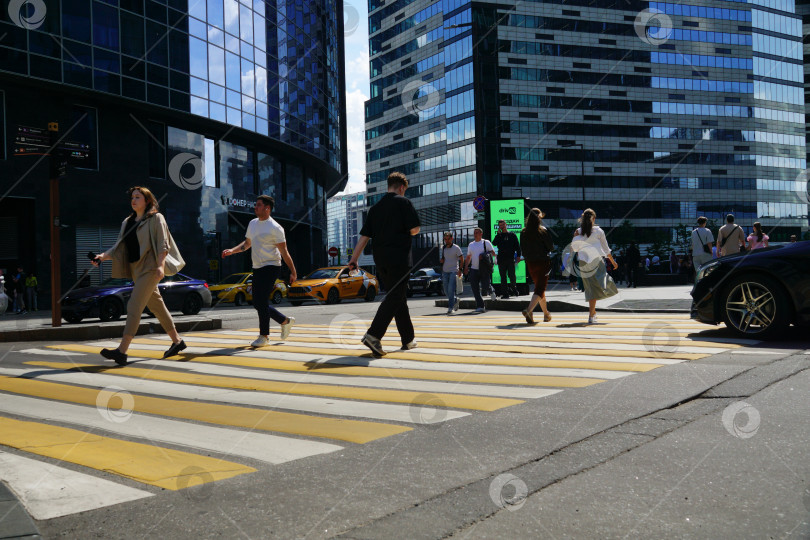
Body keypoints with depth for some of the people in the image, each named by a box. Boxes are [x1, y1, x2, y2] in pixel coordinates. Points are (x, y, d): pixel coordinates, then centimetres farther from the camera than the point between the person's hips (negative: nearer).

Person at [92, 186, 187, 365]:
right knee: (156, 306, 12)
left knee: (134, 306, -16)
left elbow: (163, 244, -11)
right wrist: (103, 256, -3)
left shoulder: (156, 218, -2)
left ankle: (122, 351, -21)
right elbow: (119, 247, 13)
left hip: (150, 268, -8)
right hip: (135, 270, 8)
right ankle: (177, 341, 22)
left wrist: (161, 265, -23)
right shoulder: (128, 222, 18)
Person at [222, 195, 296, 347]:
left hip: (271, 267, -8)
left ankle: (264, 336, 0)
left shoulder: (275, 228, -11)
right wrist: (232, 251, 10)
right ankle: (286, 321, 25)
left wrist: (293, 272, -11)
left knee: (262, 301, -12)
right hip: (257, 268, 8)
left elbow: (284, 252, -10)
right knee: (258, 304, 9)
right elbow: (247, 243, 25)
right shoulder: (253, 223, 12)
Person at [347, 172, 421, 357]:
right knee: (395, 297, -8)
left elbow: (364, 235, 9)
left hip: (380, 258, 7)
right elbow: (414, 229, -9)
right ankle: (373, 334, -23)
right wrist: (417, 229, 15)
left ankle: (408, 339, 20)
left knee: (398, 297, 14)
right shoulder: (404, 202, -3)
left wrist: (354, 258, 9)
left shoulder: (375, 207, 14)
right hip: (399, 258, -7)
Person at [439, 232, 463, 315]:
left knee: (451, 289, -15)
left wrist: (460, 269, -10)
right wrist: (441, 260, 2)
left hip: (453, 271, -6)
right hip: (445, 271, 6)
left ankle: (450, 307, -13)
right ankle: (456, 299, 33)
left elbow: (461, 259, -2)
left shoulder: (456, 248, -5)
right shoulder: (443, 248, 11)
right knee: (446, 291, 7)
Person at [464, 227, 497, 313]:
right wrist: (466, 267, 11)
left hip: (484, 269, -4)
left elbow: (493, 253, -2)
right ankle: (480, 306, 4)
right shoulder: (471, 245, 15)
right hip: (474, 269, 4)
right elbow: (468, 257, 22)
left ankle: (491, 291, 27)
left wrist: (484, 254, -18)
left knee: (485, 287, -10)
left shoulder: (486, 243, 1)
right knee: (475, 290, -2)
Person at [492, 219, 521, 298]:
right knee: (503, 277, 3)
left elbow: (517, 246, 7)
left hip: (510, 258, -2)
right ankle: (505, 293, 7)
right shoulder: (498, 236, 12)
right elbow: (494, 243, -6)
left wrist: (518, 255, -4)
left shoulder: (512, 235, 9)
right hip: (501, 259, 2)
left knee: (511, 275, -6)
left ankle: (514, 288, 20)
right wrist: (498, 234, -7)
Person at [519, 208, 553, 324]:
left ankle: (546, 314, 29)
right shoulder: (543, 231, -10)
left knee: (539, 287, 18)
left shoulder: (523, 232, 0)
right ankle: (529, 310, -27)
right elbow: (551, 247, -7)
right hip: (543, 262, -5)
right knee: (540, 288, -5)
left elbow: (522, 248, 5)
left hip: (530, 263, 5)